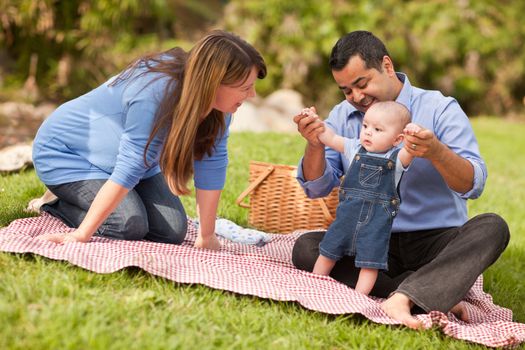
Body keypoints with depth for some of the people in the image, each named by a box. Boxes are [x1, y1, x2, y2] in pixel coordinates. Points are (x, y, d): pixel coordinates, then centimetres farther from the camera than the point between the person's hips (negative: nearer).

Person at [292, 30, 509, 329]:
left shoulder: (440, 108, -4)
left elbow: (474, 185, -14)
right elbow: (317, 188, 2)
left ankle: (401, 298, -44)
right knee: (305, 248, -23)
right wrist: (315, 146, -18)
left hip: (438, 241, -2)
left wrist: (437, 152, -34)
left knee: (492, 227, -29)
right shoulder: (342, 117, 8)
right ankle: (435, 296, -28)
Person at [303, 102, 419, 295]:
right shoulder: (355, 148, 4)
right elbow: (331, 139, 7)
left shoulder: (397, 158, -7)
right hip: (347, 214, 4)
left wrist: (415, 134, -44)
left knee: (369, 262, -1)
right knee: (327, 252, 13)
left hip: (378, 220, -3)